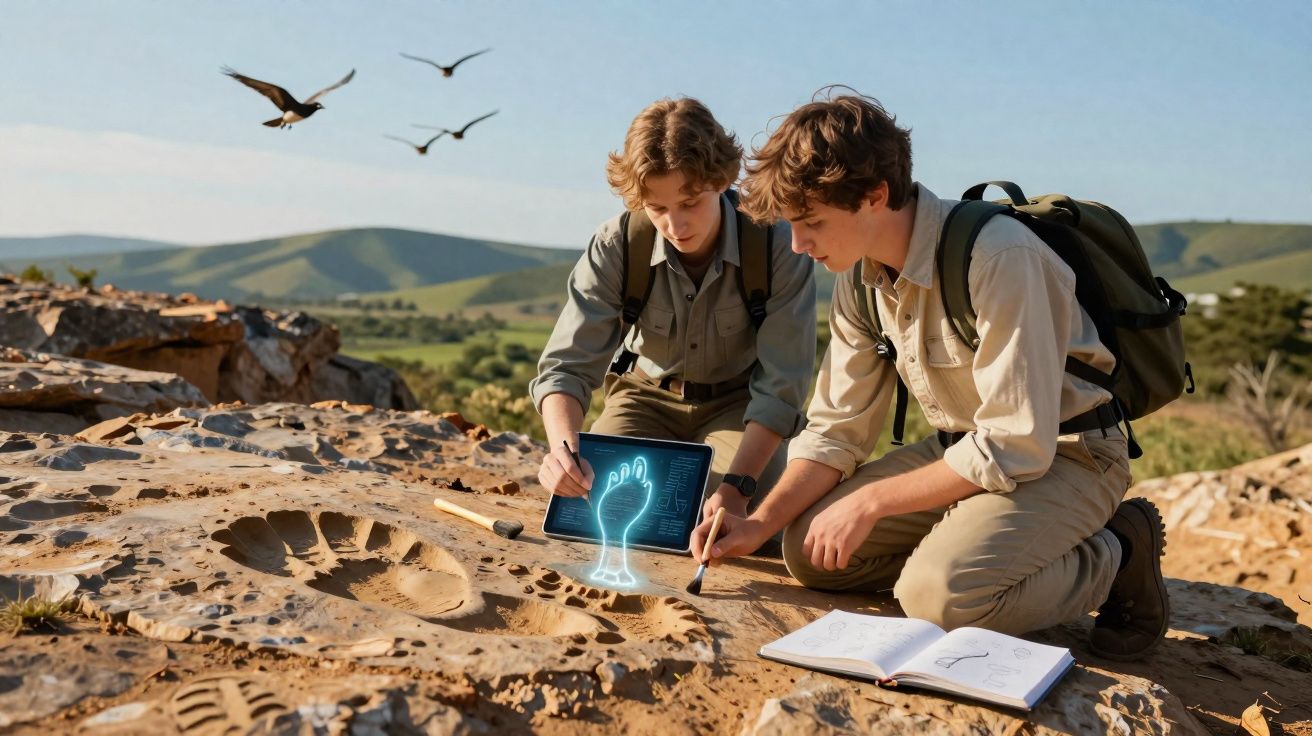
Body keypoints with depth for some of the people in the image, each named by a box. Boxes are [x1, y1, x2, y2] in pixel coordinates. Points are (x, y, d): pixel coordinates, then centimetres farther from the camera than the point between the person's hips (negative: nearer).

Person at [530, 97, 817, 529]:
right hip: (648, 396, 2)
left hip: (737, 404, -2)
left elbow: (781, 384, -25)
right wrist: (564, 447, -45)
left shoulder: (778, 248, -26)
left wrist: (737, 486, -37)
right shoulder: (615, 247, -21)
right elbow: (567, 365, -23)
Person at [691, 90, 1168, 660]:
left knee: (939, 593, -30)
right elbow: (837, 430, 2)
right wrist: (760, 523, -12)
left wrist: (870, 502, -21)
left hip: (1064, 456, -7)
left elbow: (1016, 447, -28)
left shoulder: (998, 258, -28)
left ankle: (1114, 557, -4)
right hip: (961, 448, 7)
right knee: (808, 551, -4)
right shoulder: (860, 278, -2)